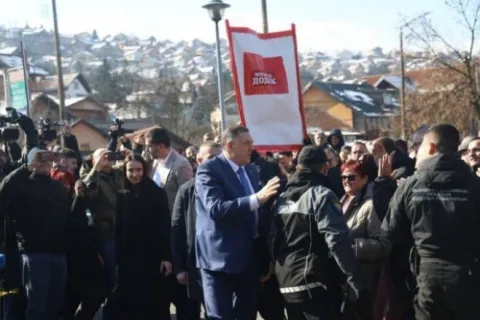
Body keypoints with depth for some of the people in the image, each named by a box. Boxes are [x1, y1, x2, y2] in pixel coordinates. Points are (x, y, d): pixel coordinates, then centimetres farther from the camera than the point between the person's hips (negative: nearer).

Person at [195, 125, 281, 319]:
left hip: (250, 256, 7)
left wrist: (265, 256, 12)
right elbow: (216, 208, -26)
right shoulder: (209, 169, -11)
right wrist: (257, 198, -31)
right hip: (221, 257, -7)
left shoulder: (251, 170, 13)